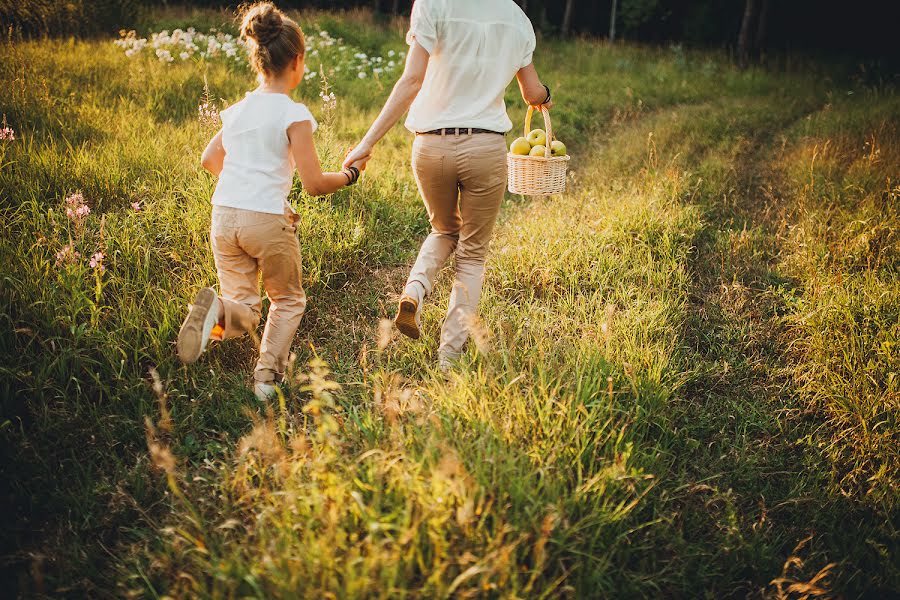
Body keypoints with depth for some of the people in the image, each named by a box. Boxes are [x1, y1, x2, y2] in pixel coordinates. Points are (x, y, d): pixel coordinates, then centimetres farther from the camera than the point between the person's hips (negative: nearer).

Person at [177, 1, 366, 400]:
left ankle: (218, 310, -20)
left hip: (224, 216, 5)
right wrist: (350, 174, 10)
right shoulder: (294, 115, -7)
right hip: (266, 220, -5)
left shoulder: (237, 110, 12)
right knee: (288, 302, 19)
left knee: (244, 315, 14)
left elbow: (209, 159, 24)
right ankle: (268, 374, 3)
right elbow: (314, 184, -8)